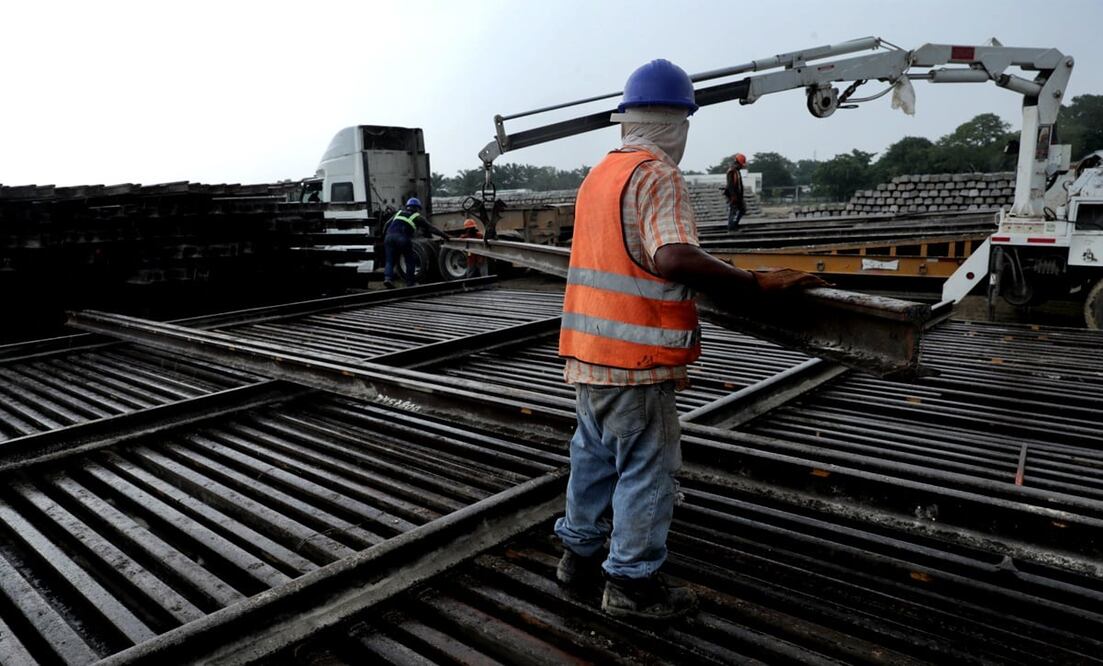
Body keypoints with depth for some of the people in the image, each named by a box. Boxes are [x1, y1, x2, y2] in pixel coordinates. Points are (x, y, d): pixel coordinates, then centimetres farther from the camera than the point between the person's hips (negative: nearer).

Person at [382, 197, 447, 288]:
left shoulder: (399, 213, 31)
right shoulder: (417, 217, 19)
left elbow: (386, 225, 26)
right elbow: (430, 228, 17)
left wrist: (384, 236, 35)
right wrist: (444, 235, 19)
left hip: (389, 236, 4)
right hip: (403, 238, -4)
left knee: (390, 261, 10)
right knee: (411, 260, 12)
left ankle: (387, 277, -13)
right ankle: (410, 282, 13)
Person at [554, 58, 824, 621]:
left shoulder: (598, 173, 14)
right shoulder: (656, 175, -14)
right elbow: (674, 259, -30)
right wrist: (757, 284, -24)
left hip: (587, 351, 9)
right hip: (633, 360, -9)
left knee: (595, 454, 21)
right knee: (646, 468, 5)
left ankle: (580, 552, 36)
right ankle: (631, 583, 17)